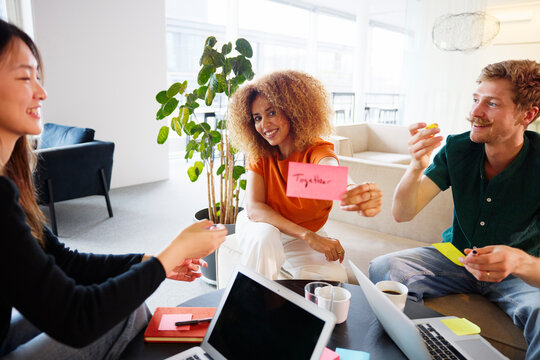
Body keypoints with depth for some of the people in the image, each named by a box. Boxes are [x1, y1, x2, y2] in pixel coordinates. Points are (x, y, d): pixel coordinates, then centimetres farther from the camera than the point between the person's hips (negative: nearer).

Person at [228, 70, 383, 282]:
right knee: (264, 235, -35)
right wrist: (308, 236, -38)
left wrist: (353, 192, -74)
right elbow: (253, 208, -26)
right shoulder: (259, 154, -14)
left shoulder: (316, 151, -22)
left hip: (303, 236, 0)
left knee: (333, 277, -26)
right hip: (260, 227, 1)